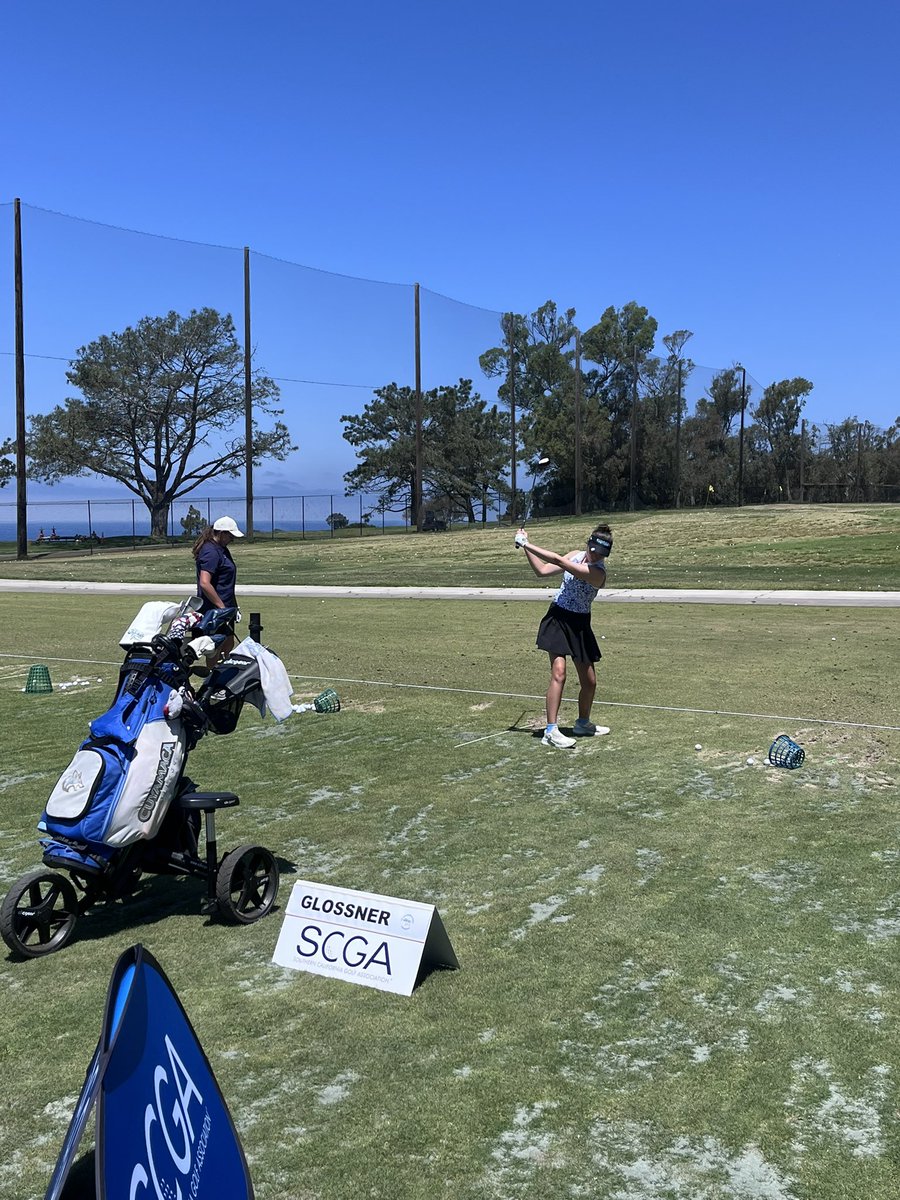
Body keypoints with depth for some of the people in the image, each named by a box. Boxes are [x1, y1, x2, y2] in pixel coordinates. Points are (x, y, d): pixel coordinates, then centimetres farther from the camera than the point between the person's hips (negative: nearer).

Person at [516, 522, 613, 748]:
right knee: (558, 673, -16)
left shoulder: (598, 573, -20)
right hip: (558, 618, 0)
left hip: (579, 624, 0)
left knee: (589, 681, 7)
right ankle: (551, 731, -14)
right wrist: (526, 548, -8)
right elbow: (542, 570, 1)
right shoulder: (576, 555, -4)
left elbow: (558, 560, -27)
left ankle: (583, 723, 33)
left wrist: (526, 544, -25)